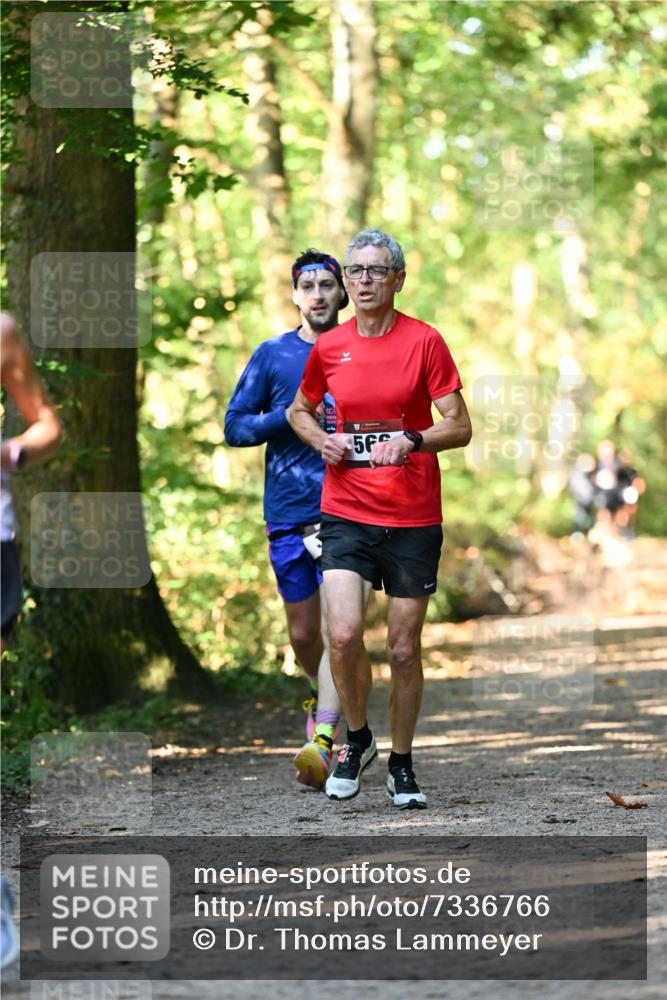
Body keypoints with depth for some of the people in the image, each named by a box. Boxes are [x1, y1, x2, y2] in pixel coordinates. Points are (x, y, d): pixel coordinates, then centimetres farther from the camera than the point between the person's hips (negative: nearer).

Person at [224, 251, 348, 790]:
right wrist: (289, 416, -10)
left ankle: (322, 739, -19)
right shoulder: (273, 355, 7)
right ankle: (323, 696, 39)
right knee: (302, 633, 10)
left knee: (336, 627, -15)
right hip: (288, 513, 2)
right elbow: (235, 427, 5)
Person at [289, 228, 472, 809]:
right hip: (346, 511, 1)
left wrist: (412, 440, -22)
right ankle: (356, 739, 10)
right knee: (344, 634, -16)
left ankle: (401, 763, 22)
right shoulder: (329, 347, 6)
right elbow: (300, 411, 23)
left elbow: (459, 427, -3)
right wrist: (322, 441, 1)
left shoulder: (425, 341, -3)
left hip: (414, 520, -1)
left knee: (404, 649, 4)